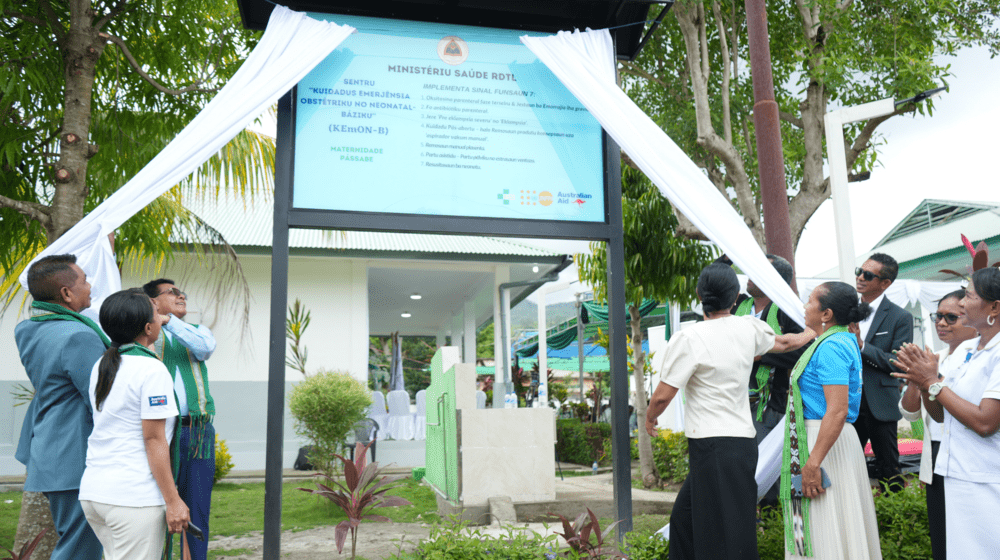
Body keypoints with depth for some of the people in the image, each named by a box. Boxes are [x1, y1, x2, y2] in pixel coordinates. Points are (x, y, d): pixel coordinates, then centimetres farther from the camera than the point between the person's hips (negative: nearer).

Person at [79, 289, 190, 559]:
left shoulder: (100, 367, 11)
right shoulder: (152, 370, -13)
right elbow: (154, 440, -15)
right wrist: (173, 500, -11)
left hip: (92, 490, 8)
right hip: (133, 497, -8)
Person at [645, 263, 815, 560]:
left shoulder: (688, 339, -14)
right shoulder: (750, 329, 5)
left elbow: (662, 395, -12)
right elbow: (783, 343, 27)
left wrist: (650, 418, 10)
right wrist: (811, 333, 48)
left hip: (712, 447, -7)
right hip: (742, 440, 7)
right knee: (684, 516, 19)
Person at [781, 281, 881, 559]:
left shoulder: (832, 347, -19)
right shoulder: (845, 339, 13)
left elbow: (838, 411, -26)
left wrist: (812, 464, -27)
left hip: (825, 443, -10)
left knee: (824, 536, -2)